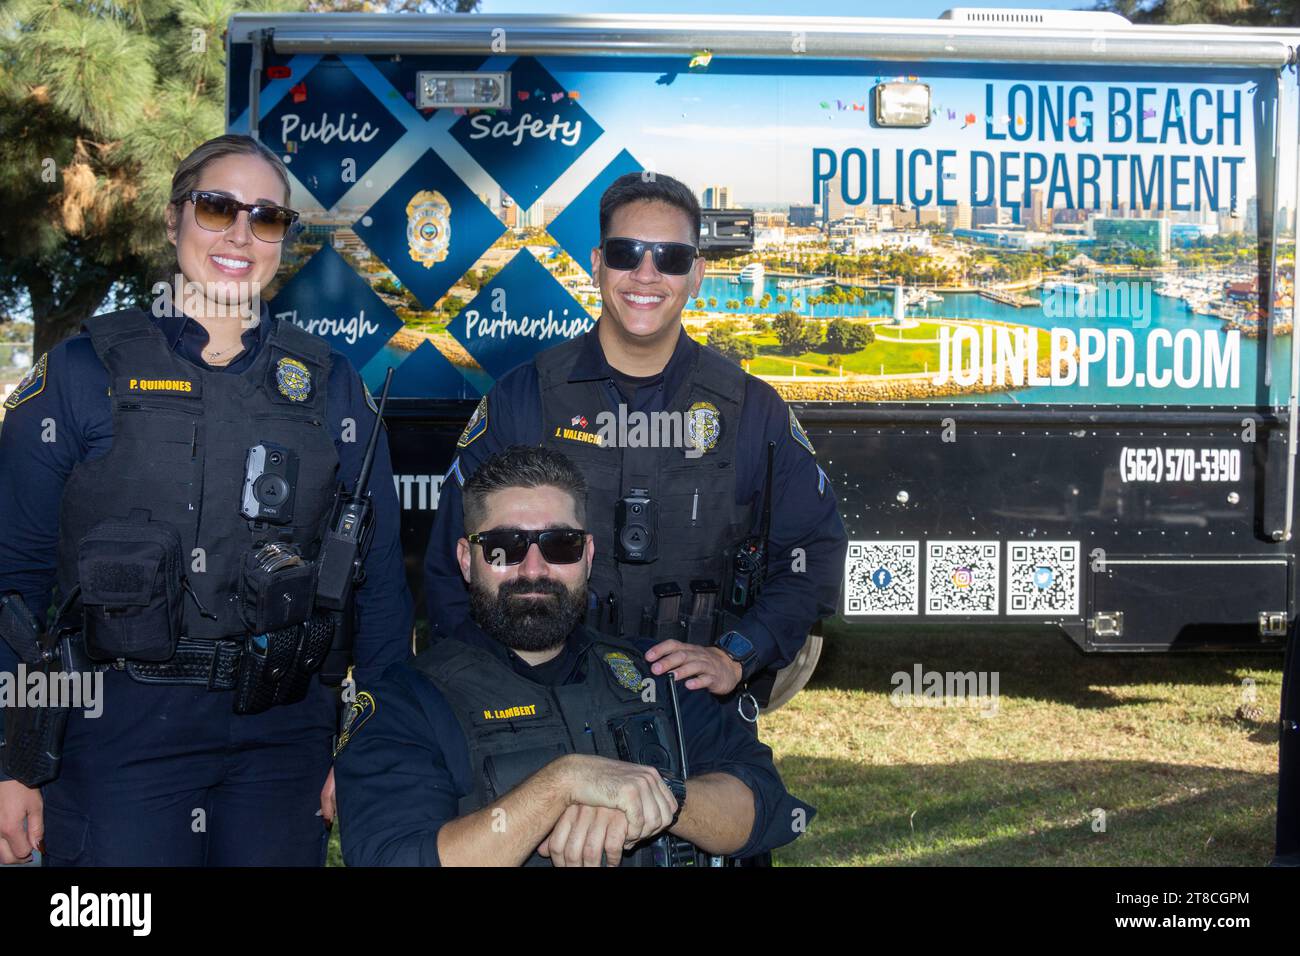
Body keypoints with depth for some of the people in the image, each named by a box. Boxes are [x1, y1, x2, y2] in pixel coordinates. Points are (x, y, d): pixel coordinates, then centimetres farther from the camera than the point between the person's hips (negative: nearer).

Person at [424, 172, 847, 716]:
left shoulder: (751, 409, 7)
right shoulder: (521, 400, 4)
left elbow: (815, 552, 9)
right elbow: (454, 559, 8)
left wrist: (736, 658, -3)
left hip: (697, 704, 1)